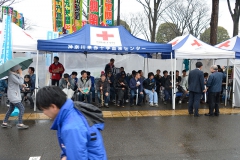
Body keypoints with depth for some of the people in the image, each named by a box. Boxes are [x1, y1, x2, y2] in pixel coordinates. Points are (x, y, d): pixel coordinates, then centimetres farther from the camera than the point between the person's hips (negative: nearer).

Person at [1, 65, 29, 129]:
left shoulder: (14, 75, 9)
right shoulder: (11, 75, -21)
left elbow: (18, 84, 17)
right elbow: (20, 82, -26)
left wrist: (22, 85, -1)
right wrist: (21, 74, -18)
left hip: (14, 95, 10)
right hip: (13, 96, -10)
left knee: (11, 109, 18)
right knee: (22, 108, -8)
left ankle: (4, 123, 28)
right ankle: (20, 124, -2)